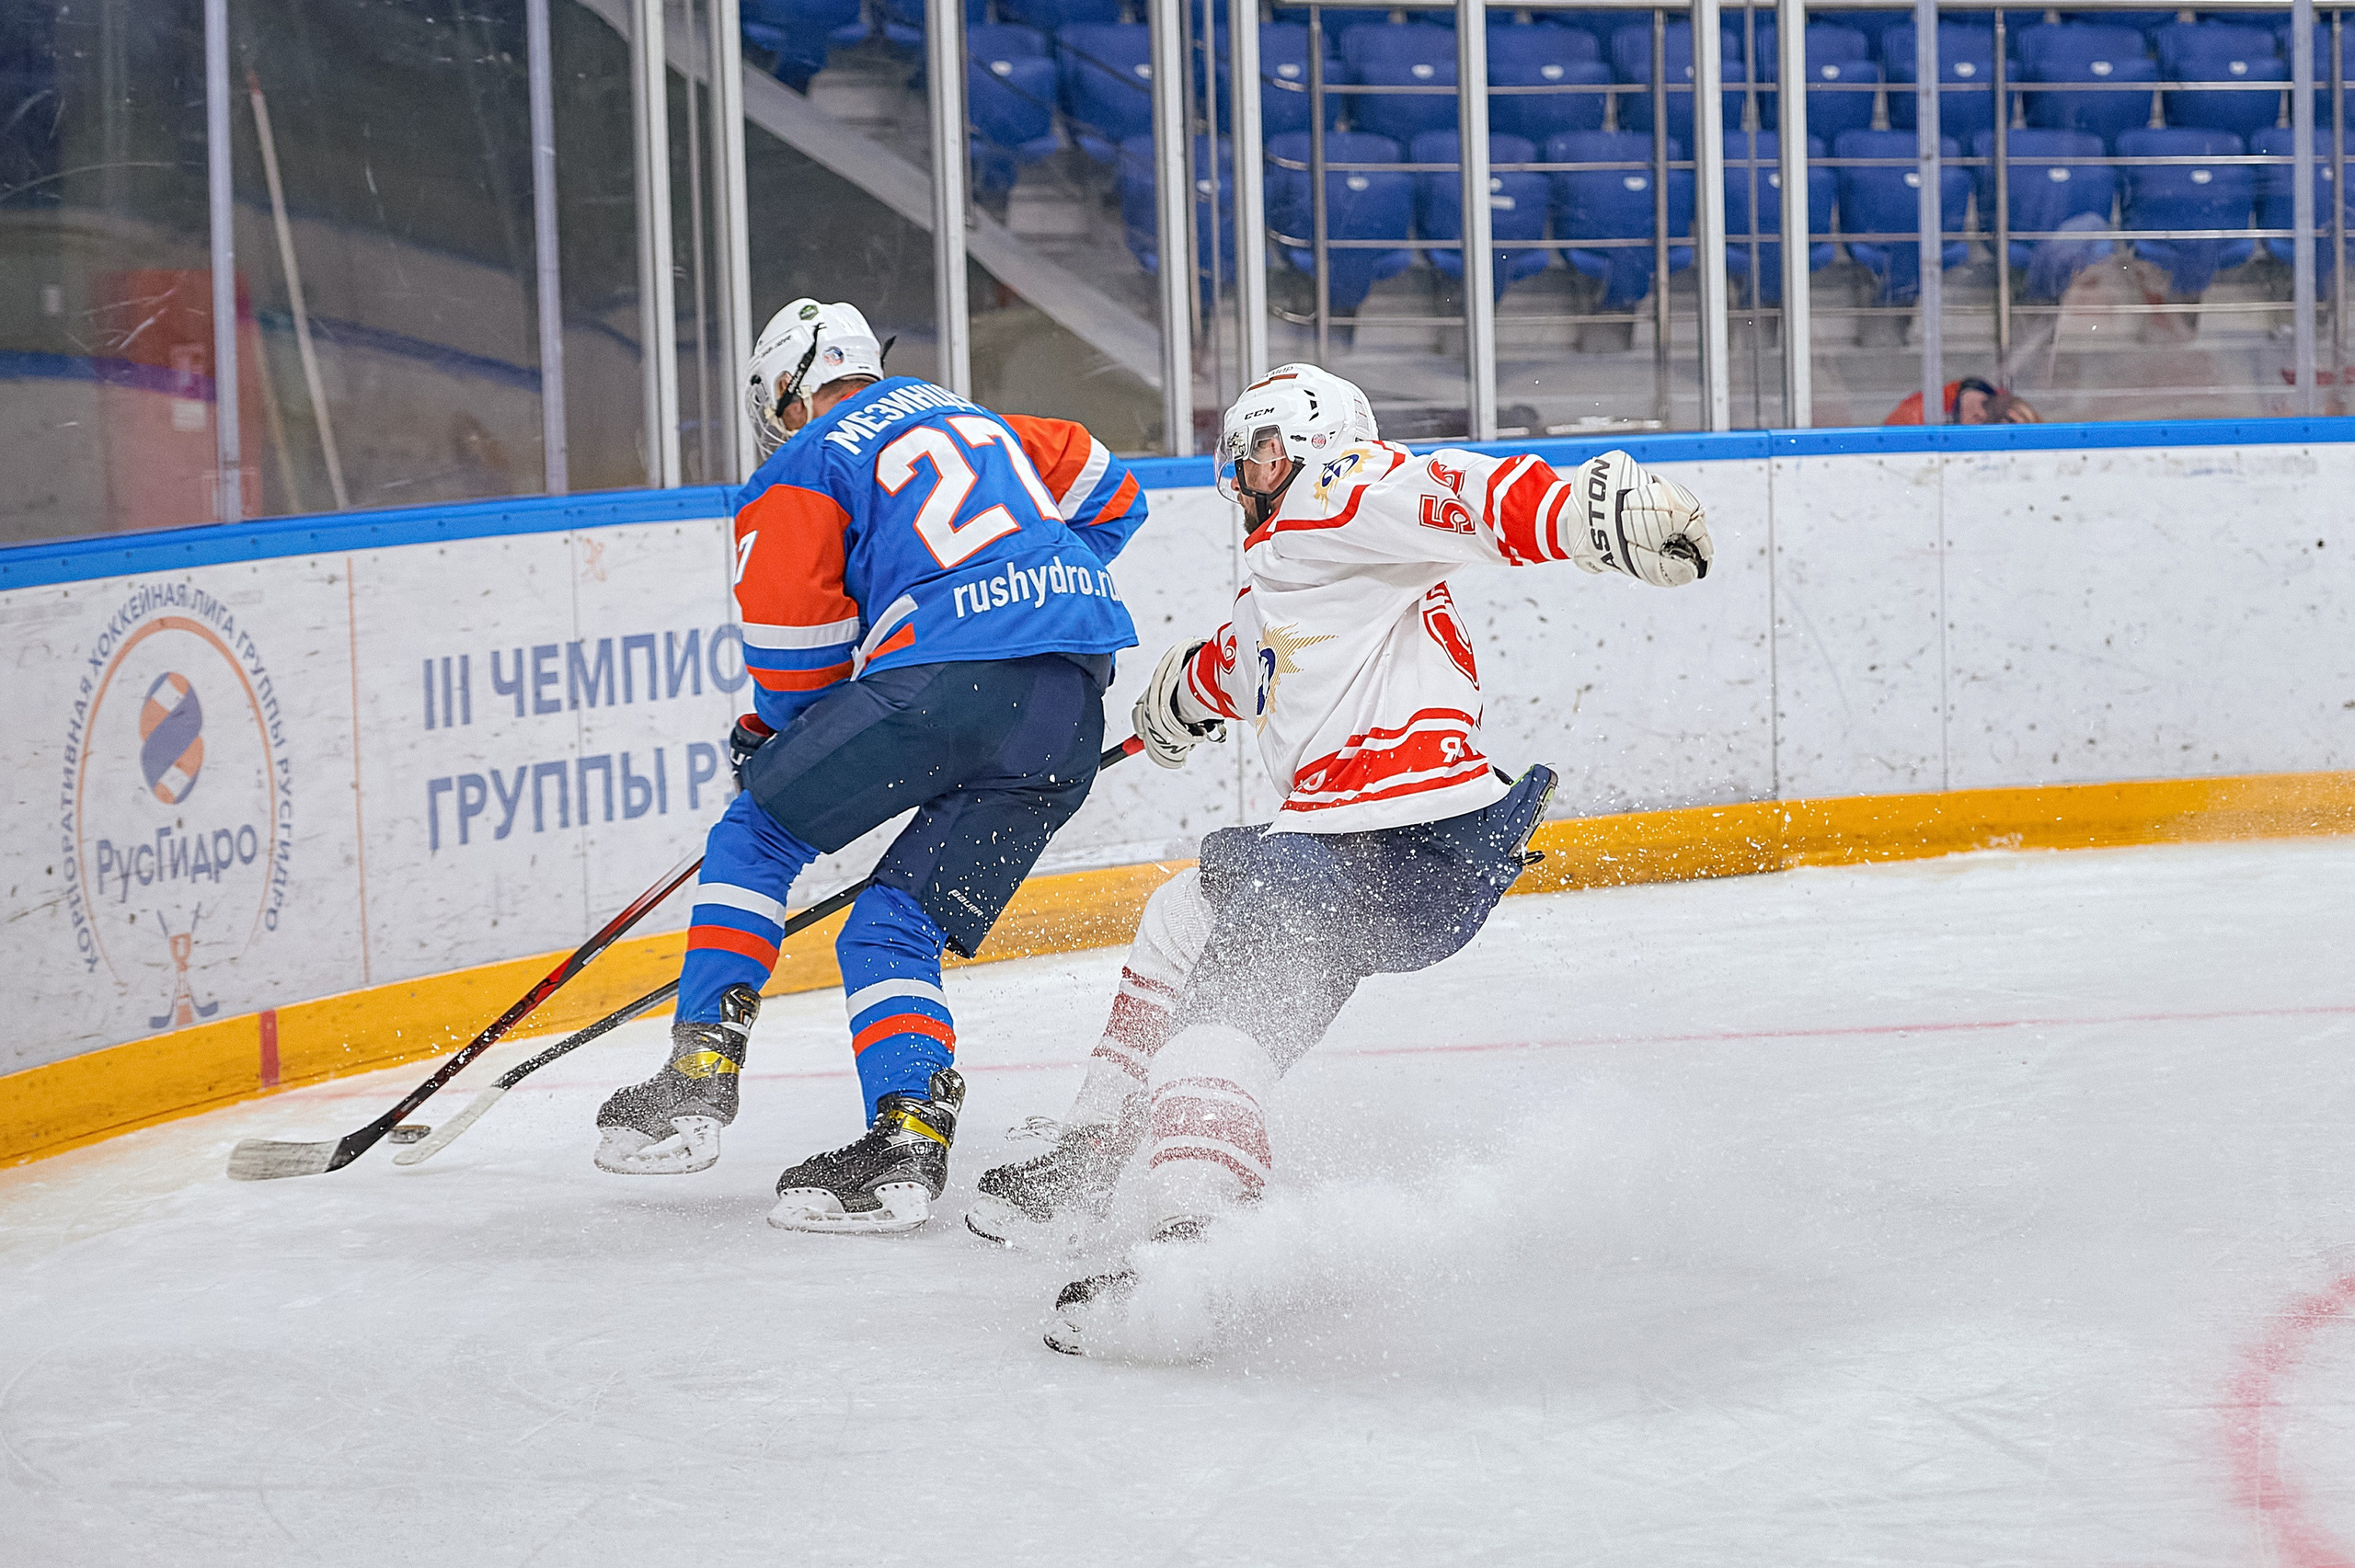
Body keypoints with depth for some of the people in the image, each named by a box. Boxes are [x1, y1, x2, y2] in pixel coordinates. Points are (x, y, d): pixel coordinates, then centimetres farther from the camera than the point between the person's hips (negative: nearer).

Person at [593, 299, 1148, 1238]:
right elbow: (1108, 494, 37)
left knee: (759, 834, 13)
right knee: (894, 930, 14)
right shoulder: (985, 426, 31)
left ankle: (696, 1087, 6)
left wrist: (772, 738, 21)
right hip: (1070, 719, 7)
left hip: (942, 676, -6)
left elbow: (792, 636, 2)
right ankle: (909, 1143, -5)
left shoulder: (804, 466, 10)